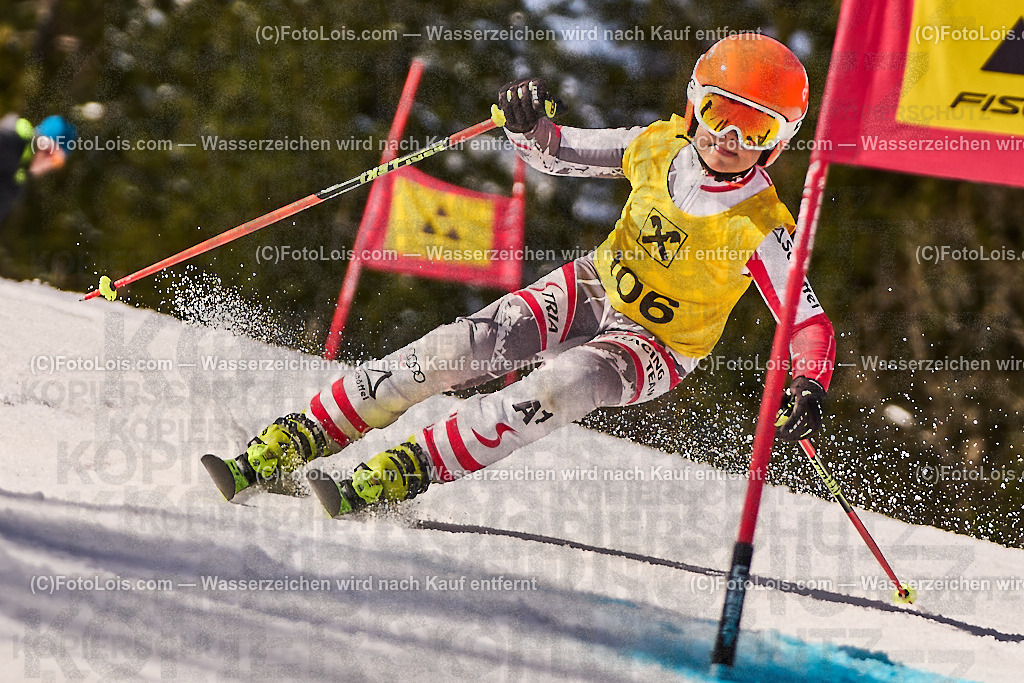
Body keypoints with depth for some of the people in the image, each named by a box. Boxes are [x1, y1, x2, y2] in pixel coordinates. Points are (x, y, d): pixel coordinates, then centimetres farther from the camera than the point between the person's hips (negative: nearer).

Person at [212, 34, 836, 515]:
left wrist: (809, 388, -44)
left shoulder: (762, 229, -23)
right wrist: (527, 125, -21)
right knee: (461, 349, -18)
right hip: (596, 290, 3)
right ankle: (280, 450, -14)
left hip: (659, 348, -3)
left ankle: (401, 475, -33)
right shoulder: (660, 147, -11)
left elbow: (812, 322, -23)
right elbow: (556, 153, 2)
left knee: (559, 386, -36)